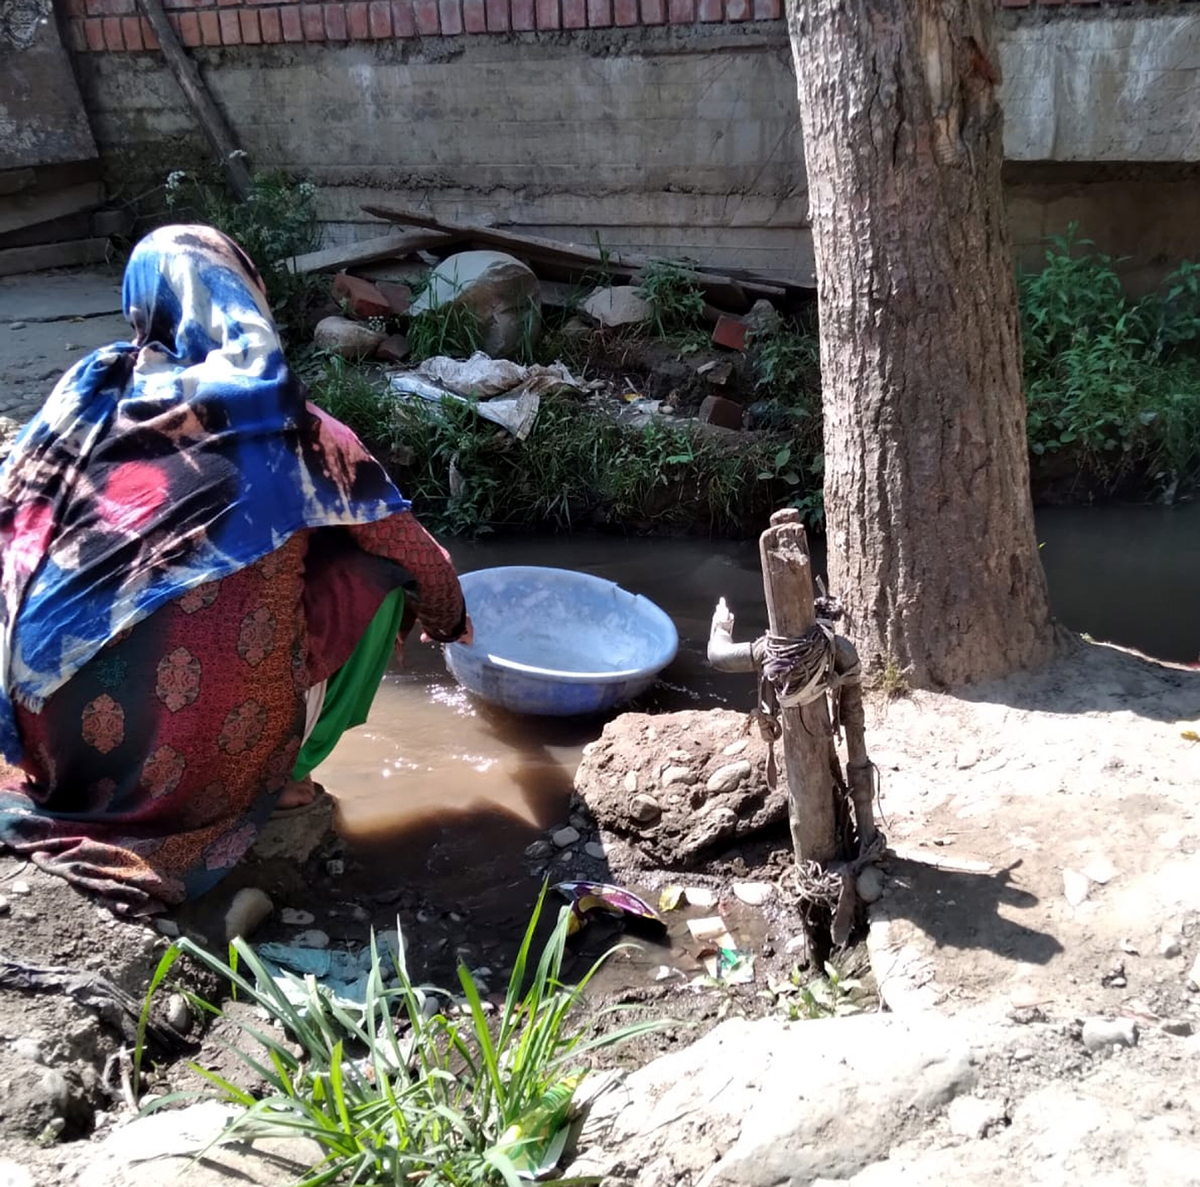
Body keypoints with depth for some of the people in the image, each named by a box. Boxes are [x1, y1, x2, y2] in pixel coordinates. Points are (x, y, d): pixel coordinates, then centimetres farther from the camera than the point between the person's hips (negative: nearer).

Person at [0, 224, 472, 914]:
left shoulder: (91, 391, 7)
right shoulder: (276, 416, 0)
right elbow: (396, 535, 11)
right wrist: (448, 610, 32)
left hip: (59, 740, 4)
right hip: (201, 744, -4)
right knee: (376, 574, 14)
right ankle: (278, 774, 13)